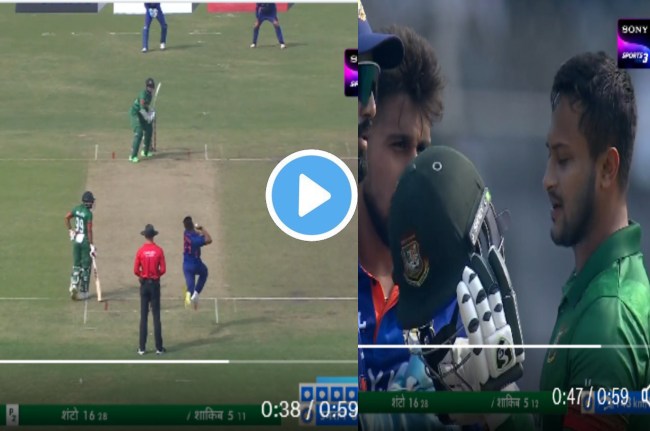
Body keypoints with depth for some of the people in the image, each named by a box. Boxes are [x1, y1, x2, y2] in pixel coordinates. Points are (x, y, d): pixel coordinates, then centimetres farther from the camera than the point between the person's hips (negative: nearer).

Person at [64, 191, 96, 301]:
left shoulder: (77, 209, 1)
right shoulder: (88, 213, -17)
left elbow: (67, 217, 11)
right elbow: (89, 230, -19)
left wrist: (70, 230, 20)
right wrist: (92, 245, -17)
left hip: (76, 239, 6)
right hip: (85, 240, -6)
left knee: (76, 265, 16)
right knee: (85, 266, 5)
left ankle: (74, 284, -4)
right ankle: (83, 292, 8)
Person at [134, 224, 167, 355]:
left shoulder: (140, 251, -7)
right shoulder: (159, 250, -7)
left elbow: (136, 270, -7)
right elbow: (163, 270, -8)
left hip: (144, 284, 0)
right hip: (155, 284, 0)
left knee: (143, 316, 5)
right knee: (156, 316, 3)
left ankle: (142, 348, 3)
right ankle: (159, 347, 2)